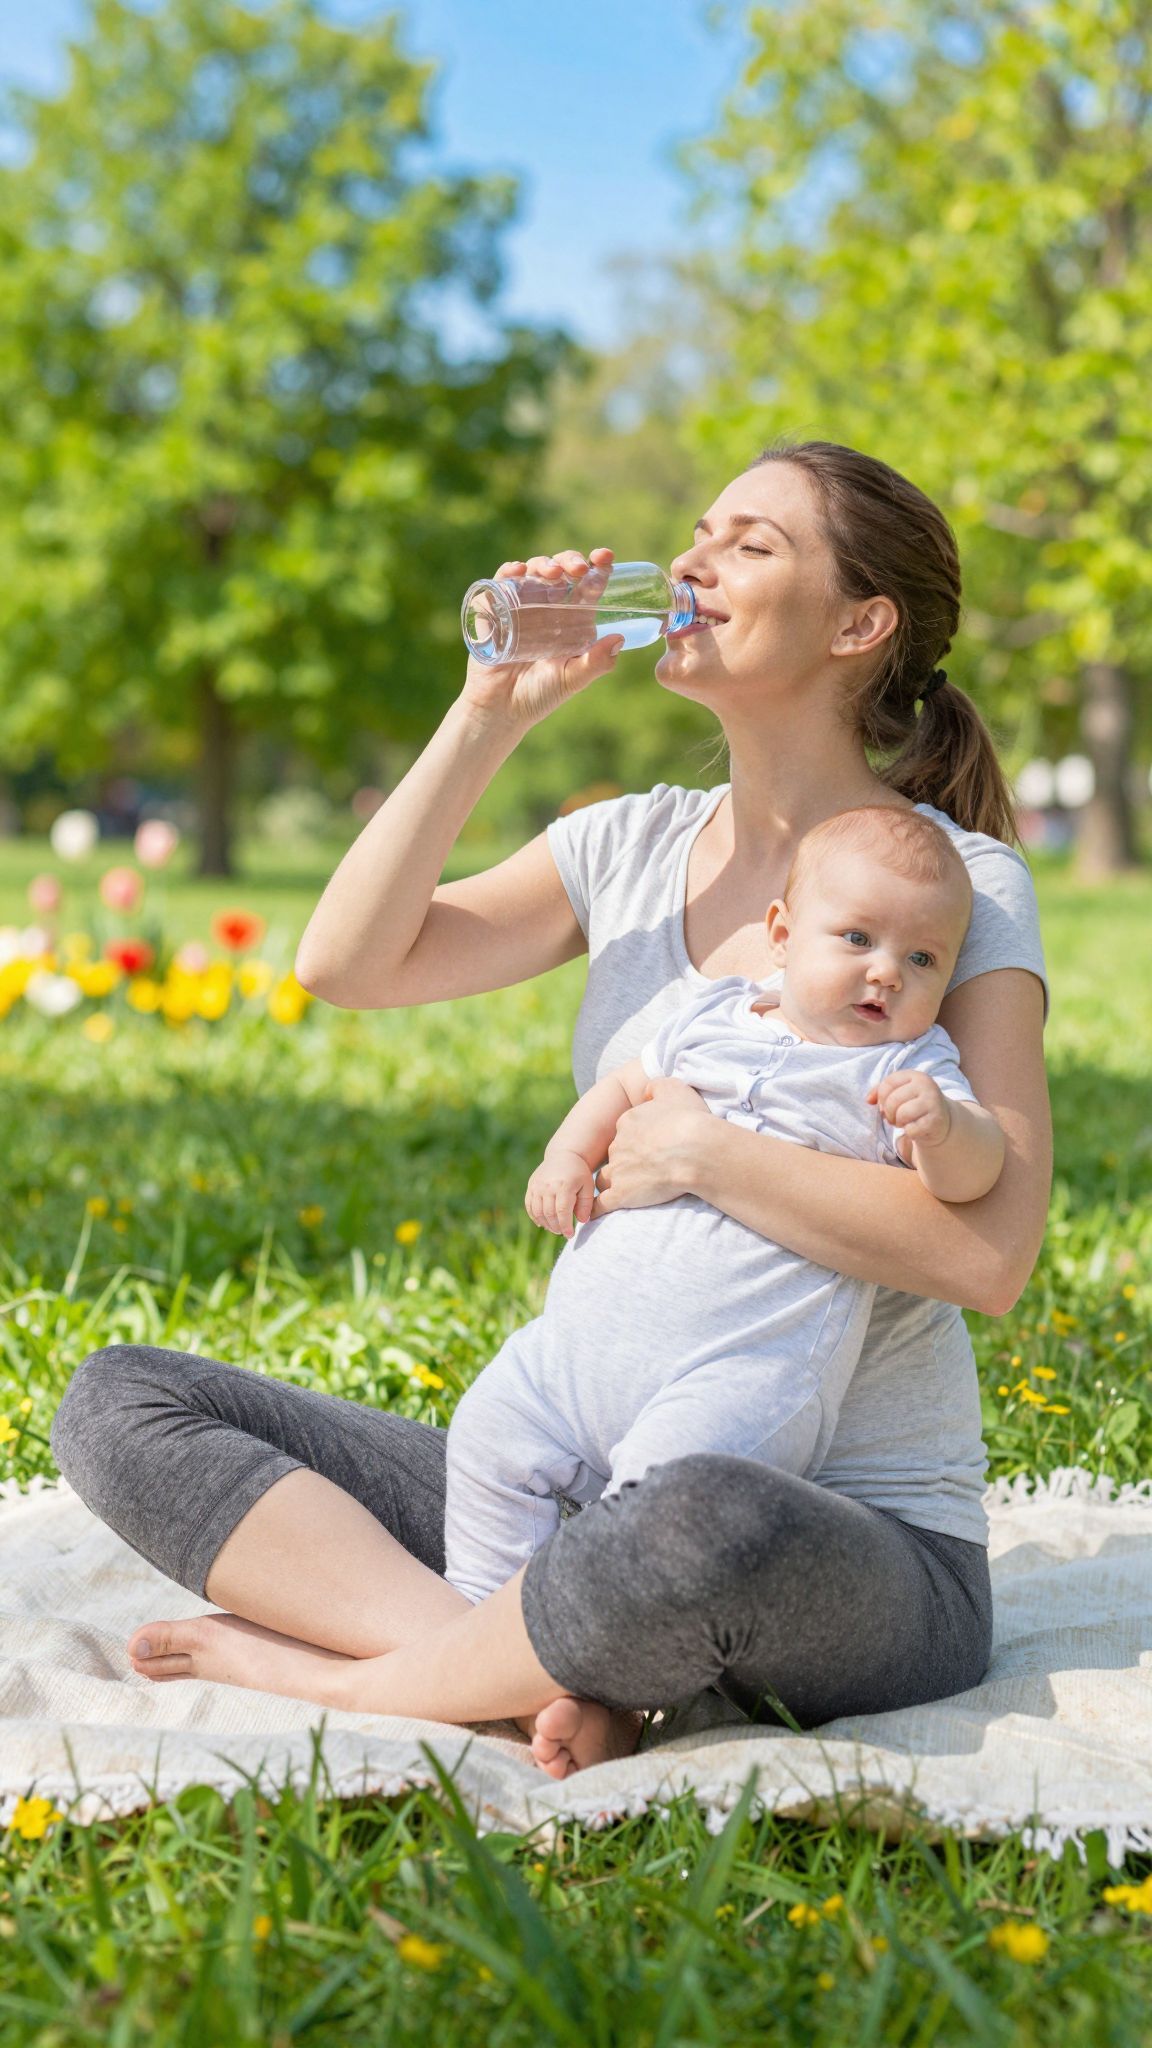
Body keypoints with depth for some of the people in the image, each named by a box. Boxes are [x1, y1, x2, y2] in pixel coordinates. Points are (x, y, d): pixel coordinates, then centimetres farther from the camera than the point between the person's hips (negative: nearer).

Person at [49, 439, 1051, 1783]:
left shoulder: (957, 881, -6)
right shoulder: (630, 846, 10)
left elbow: (990, 1251, -18)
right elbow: (347, 964, -3)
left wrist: (703, 1153, -18)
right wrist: (491, 715, -7)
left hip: (868, 1540, -5)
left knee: (710, 1527, -44)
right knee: (120, 1401, -5)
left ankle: (329, 1664, -16)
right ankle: (532, 1670, -21)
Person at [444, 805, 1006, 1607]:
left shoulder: (908, 1070, 2)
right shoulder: (714, 1017, 15)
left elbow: (974, 1171, -12)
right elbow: (625, 1089, 26)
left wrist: (940, 1125, -34)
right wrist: (569, 1155, 8)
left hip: (744, 1368, -6)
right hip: (592, 1330, 6)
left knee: (669, 1475, -28)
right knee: (494, 1432, 2)